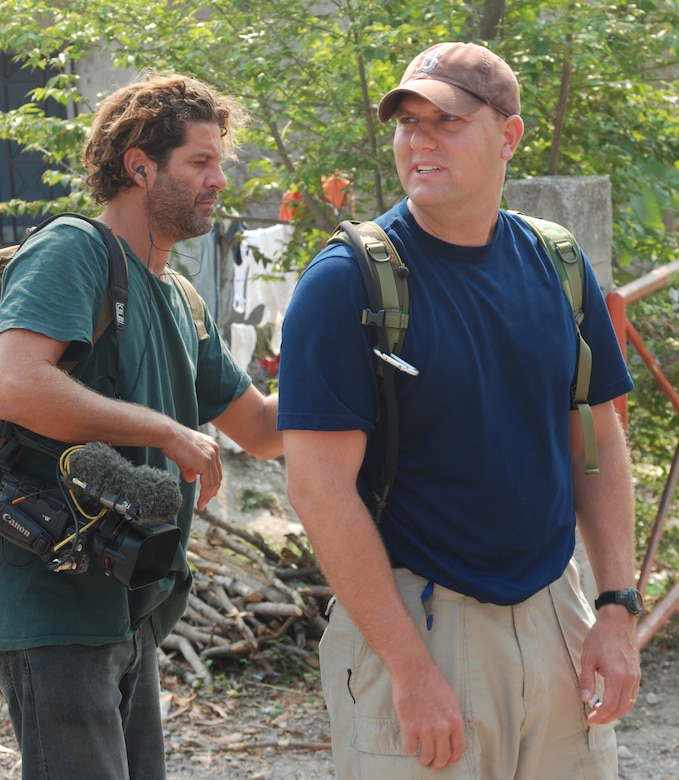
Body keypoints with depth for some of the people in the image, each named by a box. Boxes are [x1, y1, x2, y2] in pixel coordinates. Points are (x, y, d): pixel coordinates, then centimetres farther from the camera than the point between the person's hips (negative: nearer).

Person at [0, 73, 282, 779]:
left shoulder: (179, 305, 17)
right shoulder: (72, 250, -11)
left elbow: (262, 428, 24)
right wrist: (171, 433, -20)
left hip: (131, 609, 9)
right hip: (57, 607, -9)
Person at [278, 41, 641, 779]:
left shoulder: (558, 268, 5)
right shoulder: (347, 281, -11)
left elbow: (598, 446, 12)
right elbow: (320, 486, -15)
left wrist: (616, 609, 2)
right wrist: (411, 668, -18)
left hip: (556, 618, 5)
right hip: (409, 622, -5)